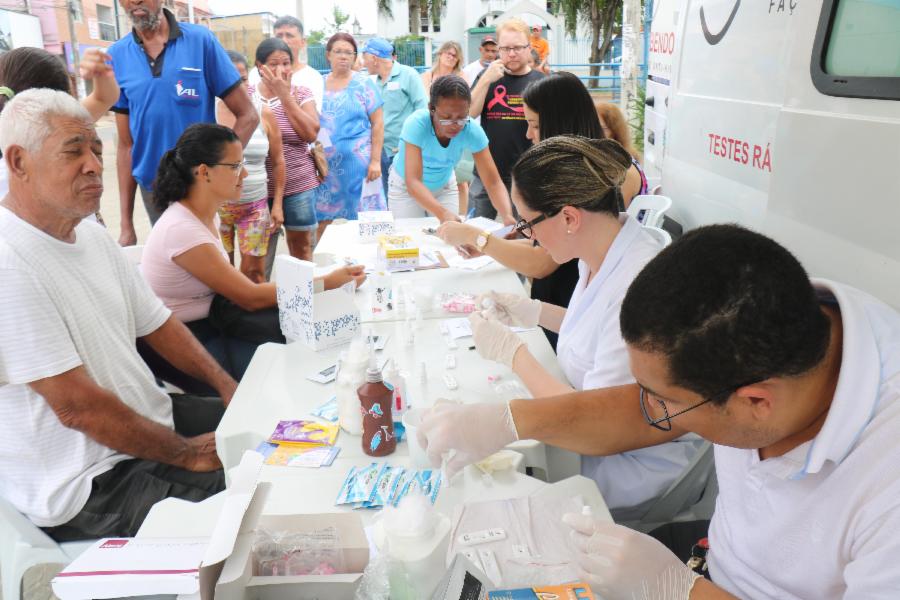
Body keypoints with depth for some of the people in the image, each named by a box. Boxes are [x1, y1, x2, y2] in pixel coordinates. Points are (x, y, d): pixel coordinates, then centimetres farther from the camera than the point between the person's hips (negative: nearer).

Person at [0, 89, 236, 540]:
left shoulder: (93, 235, 6)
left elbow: (155, 322, 12)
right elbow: (76, 404, -25)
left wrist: (227, 385, -1)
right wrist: (186, 454, -17)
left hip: (151, 417, 9)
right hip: (89, 485, -9)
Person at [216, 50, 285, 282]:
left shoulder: (264, 113, 2)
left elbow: (278, 161, 8)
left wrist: (278, 204, 4)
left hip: (255, 204, 1)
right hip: (216, 204, 0)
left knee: (254, 270, 1)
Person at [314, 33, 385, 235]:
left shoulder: (364, 84, 1)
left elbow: (378, 123, -1)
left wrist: (375, 161, -9)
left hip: (358, 162, -3)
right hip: (325, 163, 3)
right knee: (321, 220, 5)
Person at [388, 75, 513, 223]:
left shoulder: (472, 130, -27)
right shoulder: (417, 124, -35)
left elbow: (493, 182, -28)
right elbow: (413, 182, -42)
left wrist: (508, 215, -47)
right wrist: (442, 213, -59)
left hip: (444, 186, 2)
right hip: (406, 186, -2)